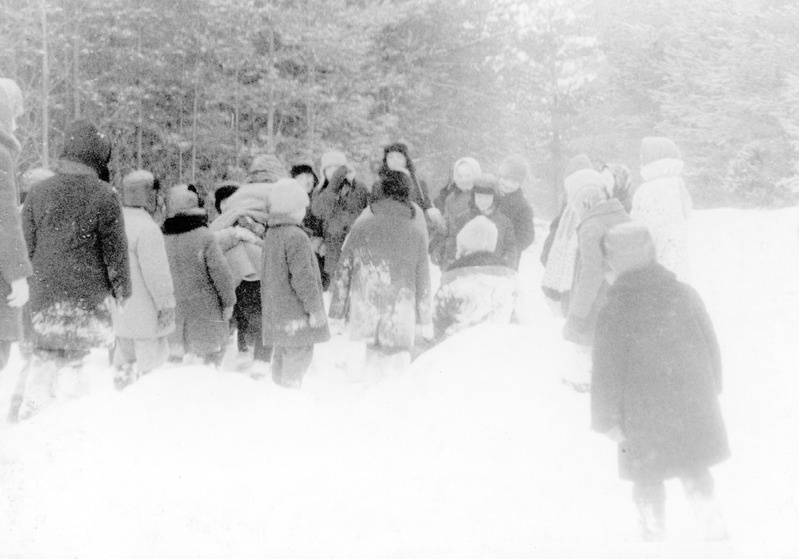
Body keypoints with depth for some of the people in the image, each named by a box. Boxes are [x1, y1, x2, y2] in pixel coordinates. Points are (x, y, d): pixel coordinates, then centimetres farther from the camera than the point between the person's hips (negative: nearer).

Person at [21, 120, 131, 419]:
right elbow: (115, 249, -4)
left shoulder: (38, 192, 2)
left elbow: (26, 244, 7)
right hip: (89, 294, -3)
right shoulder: (103, 196, -8)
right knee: (77, 355, 6)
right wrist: (122, 290, 6)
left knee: (44, 355, 14)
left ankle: (32, 411, 9)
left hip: (44, 293, 3)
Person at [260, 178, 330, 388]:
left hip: (276, 313, 10)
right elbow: (302, 276, -21)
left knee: (281, 358, 17)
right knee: (298, 356, -7)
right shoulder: (296, 237, -17)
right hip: (295, 313, -9)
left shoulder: (270, 235, 12)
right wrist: (315, 308, -15)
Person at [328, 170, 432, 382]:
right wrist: (424, 321, 14)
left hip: (364, 311, 2)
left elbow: (343, 273, 3)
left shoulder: (360, 228, 1)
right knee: (396, 365, 4)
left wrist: (336, 314, 11)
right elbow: (423, 283, 5)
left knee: (373, 353, 18)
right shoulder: (416, 235, -1)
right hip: (400, 315, -1)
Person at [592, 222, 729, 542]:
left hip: (645, 414, -4)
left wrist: (607, 420, -4)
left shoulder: (614, 312, -15)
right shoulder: (684, 295, -3)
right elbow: (711, 347, 7)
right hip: (693, 405, 4)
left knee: (648, 480, 13)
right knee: (694, 470, 20)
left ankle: (655, 535, 20)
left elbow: (607, 372, -13)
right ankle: (712, 527, 20)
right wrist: (710, 391, 20)